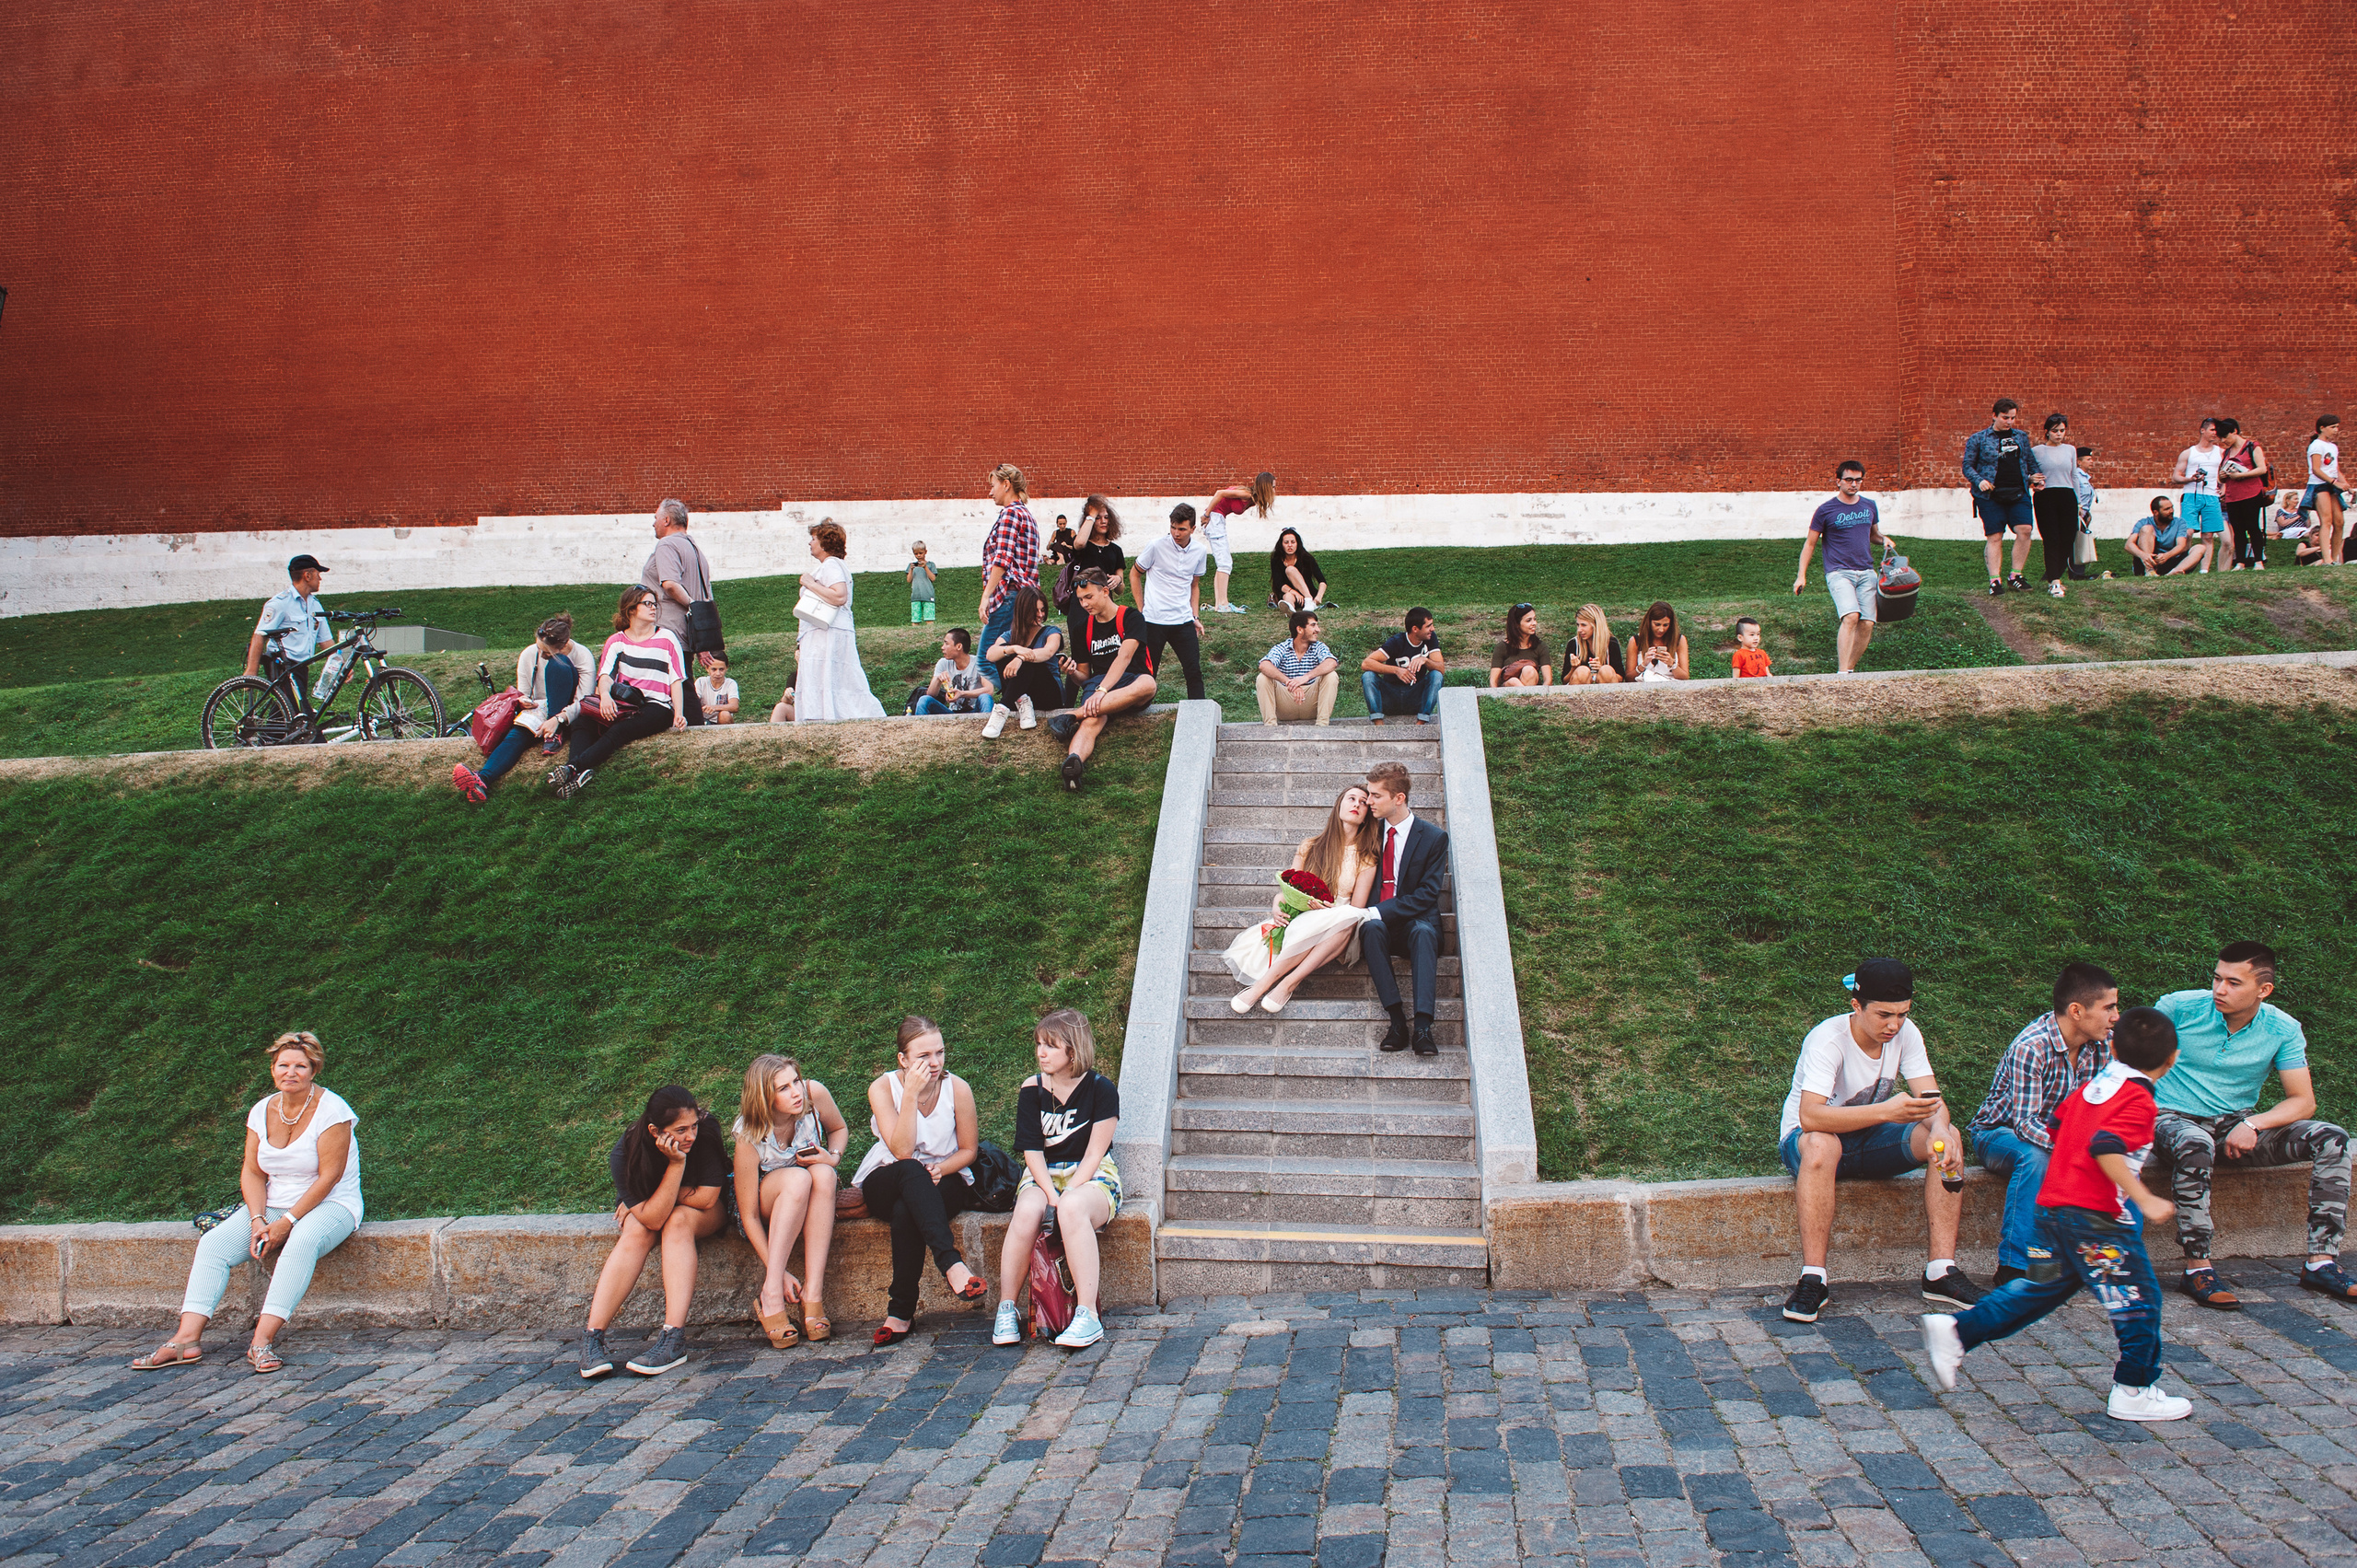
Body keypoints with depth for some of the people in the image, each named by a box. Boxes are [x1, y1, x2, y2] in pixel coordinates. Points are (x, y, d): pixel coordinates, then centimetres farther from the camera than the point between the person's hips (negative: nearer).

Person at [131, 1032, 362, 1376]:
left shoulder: (331, 1110, -12)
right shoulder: (262, 1111, 5)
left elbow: (329, 1176, -16)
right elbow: (252, 1172, 4)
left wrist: (287, 1223, -20)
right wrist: (258, 1221, -13)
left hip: (329, 1206, -6)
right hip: (272, 1206, 6)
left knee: (302, 1242, -37)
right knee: (213, 1243, -15)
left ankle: (262, 1341, -41)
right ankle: (186, 1338, -23)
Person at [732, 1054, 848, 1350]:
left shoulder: (814, 1093, -21)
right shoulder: (749, 1136, -28)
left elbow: (839, 1129, 3)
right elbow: (748, 1215, -24)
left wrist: (834, 1157, -19)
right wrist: (777, 1275, -31)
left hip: (811, 1200, 3)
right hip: (764, 1202, -3)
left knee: (823, 1174, -33)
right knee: (797, 1178, -37)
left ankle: (812, 1296, -35)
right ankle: (771, 1296, -35)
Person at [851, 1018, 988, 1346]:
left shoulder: (957, 1088, -9)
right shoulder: (883, 1088, -12)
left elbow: (968, 1150, 2)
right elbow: (901, 1152, -23)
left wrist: (940, 1169, -19)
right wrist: (911, 1094, -29)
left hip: (944, 1183, 0)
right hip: (885, 1184, 0)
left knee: (905, 1212, -36)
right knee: (910, 1171, -38)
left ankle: (901, 1311, -30)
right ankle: (951, 1263, -50)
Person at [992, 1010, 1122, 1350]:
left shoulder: (1100, 1089, -6)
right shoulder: (1032, 1090, 4)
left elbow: (1094, 1153, -10)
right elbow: (1032, 1150, -3)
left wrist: (1064, 1197, -21)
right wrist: (1051, 1194, -19)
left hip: (1092, 1176, -3)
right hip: (1043, 1175, 3)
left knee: (1072, 1208, -39)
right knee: (1027, 1211, -34)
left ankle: (1087, 1316, -38)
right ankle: (1006, 1309, -20)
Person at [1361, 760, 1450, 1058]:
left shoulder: (1434, 837, -2)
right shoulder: (1371, 831, 10)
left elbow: (1427, 894, -9)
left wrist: (1379, 911, -19)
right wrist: (1368, 914, -8)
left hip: (1415, 921, -2)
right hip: (1376, 920, 2)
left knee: (1424, 931, -37)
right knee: (1372, 928, -34)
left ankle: (1423, 1025, -47)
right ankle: (1397, 1019, -39)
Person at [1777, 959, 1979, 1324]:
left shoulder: (1905, 1034, -10)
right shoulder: (1828, 1039, -27)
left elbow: (1933, 1100, -15)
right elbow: (1810, 1116, -39)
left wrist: (1939, 1127, -39)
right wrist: (1886, 1110, -48)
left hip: (1871, 1142, 5)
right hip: (1805, 1141, -5)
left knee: (1947, 1138, -20)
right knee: (1821, 1144, -40)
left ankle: (1941, 1271, -19)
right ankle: (1812, 1280, -36)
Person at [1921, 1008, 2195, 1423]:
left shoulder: (2093, 1086, 13)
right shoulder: (2138, 1101, -12)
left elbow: (2057, 1126, 26)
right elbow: (2106, 1148, -27)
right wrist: (2145, 1199, -29)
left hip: (2053, 1206, 8)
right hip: (2096, 1217, -8)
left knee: (2041, 1289, 17)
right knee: (2139, 1299, 5)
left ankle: (1955, 1329, 10)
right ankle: (2134, 1393, 12)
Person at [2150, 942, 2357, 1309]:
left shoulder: (2283, 1030, -4)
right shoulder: (2180, 1007, -10)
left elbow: (2303, 1101, -5)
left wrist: (2252, 1124, -22)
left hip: (2238, 1125, 4)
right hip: (2178, 1119, -4)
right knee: (2195, 1147, -41)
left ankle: (2322, 1262, -16)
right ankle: (2197, 1267, -32)